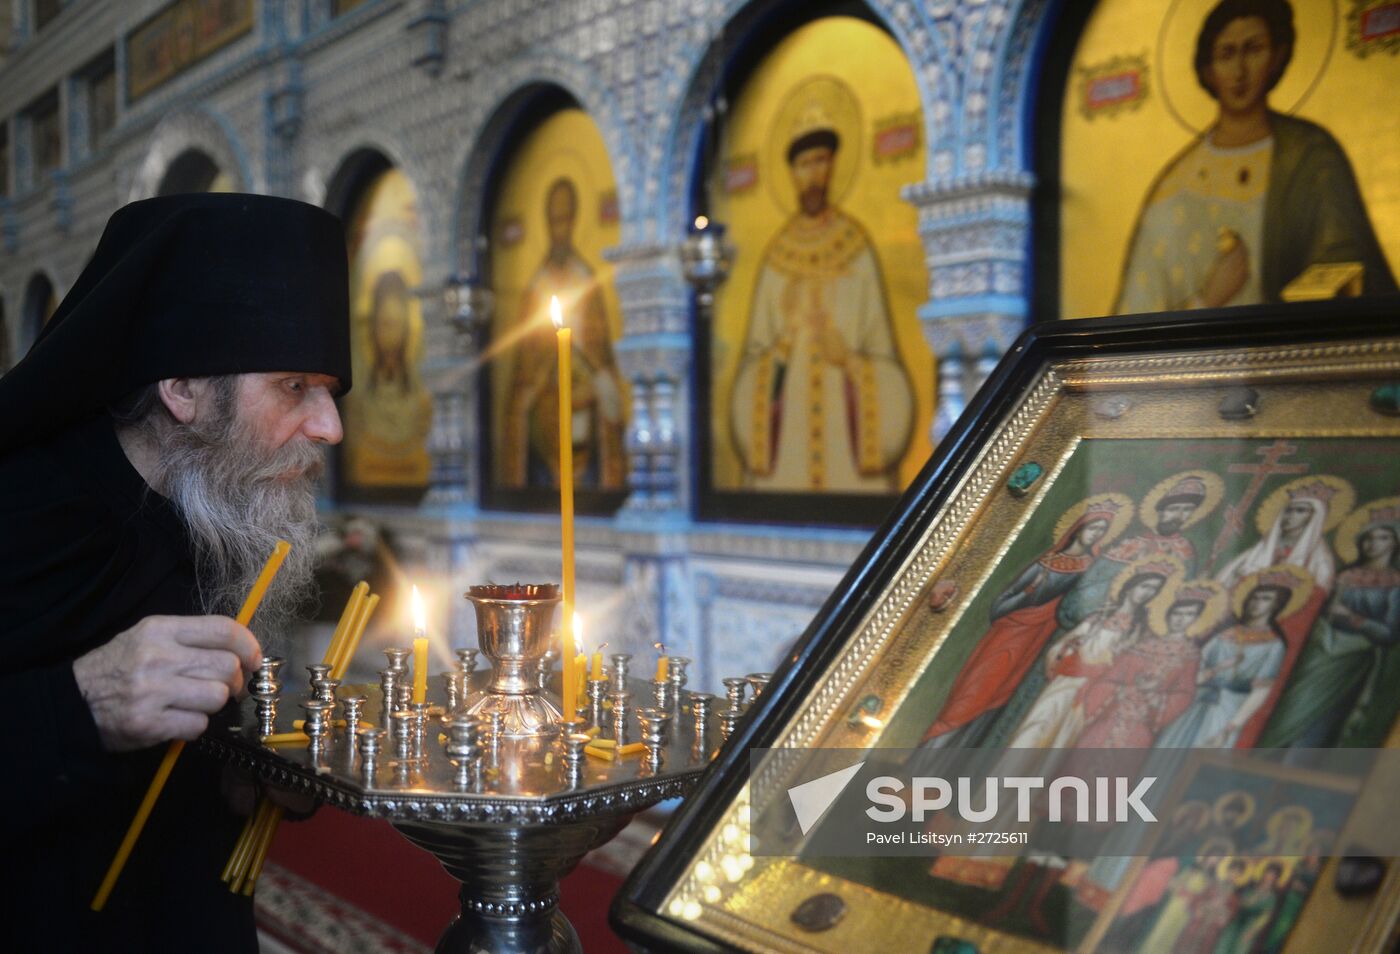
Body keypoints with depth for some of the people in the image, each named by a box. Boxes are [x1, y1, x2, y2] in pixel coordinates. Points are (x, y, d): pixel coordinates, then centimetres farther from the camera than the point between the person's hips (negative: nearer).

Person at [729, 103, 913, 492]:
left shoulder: (858, 248, 4)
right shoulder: (776, 256, 9)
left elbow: (881, 345, 3)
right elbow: (754, 350, 10)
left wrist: (848, 358, -14)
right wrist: (784, 338, -8)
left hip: (844, 412, -2)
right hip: (786, 416, 2)